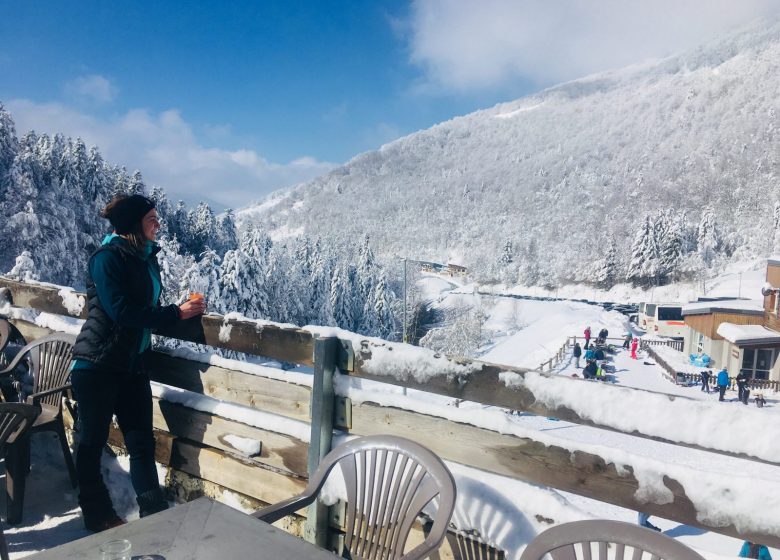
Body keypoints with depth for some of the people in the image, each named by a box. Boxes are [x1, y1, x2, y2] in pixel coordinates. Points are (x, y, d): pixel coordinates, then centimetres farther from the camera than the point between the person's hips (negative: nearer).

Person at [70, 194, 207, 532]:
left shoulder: (147, 259, 8)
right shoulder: (107, 258, -14)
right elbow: (122, 312, -22)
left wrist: (186, 311, -2)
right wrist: (176, 313, -18)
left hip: (132, 365, 7)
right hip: (97, 365, -6)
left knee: (142, 441, 8)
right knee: (92, 441, 10)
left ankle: (154, 515, 17)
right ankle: (96, 514, 27)